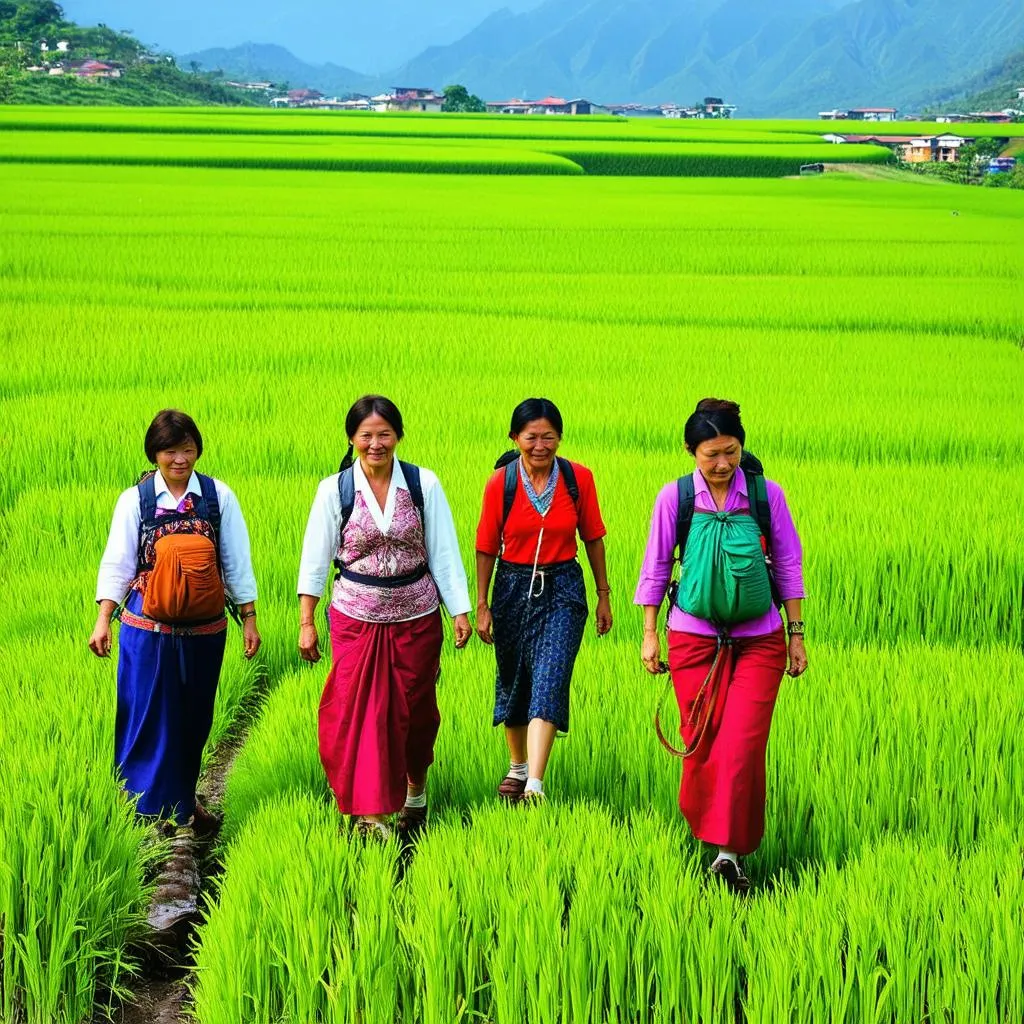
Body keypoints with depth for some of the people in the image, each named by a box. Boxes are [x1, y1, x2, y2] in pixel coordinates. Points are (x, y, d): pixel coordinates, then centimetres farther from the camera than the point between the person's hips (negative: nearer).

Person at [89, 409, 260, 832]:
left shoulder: (219, 496, 1)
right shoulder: (134, 500, -2)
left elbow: (237, 561, 4)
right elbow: (117, 563, -2)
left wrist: (249, 619, 4)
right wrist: (103, 620, -9)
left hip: (205, 630, 2)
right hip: (148, 630, -2)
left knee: (195, 719, 12)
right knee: (149, 718, -1)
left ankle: (183, 800, 29)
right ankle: (148, 810, 11)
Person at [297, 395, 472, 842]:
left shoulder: (424, 484, -4)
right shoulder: (334, 490, -5)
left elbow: (444, 552, -1)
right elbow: (314, 558, 0)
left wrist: (460, 611, -4)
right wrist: (306, 621, -2)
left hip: (416, 616, 1)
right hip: (356, 619, -1)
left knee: (416, 710, 12)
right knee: (361, 712, -3)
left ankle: (416, 793, 35)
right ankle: (369, 811, 6)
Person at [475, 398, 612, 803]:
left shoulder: (578, 478, -6)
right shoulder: (500, 483, -8)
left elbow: (593, 538, 4)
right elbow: (486, 547, 0)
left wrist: (604, 595, 9)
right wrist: (482, 605, 1)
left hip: (562, 590, -1)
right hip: (514, 587, 1)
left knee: (549, 682, -14)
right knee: (512, 679, 15)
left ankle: (534, 785, -20)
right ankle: (517, 767, 36)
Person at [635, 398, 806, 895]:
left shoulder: (767, 494, -2)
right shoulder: (675, 497, -3)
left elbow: (788, 566, 7)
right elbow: (655, 567, 6)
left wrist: (796, 633, 8)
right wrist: (649, 634, 6)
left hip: (759, 640, 0)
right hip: (694, 638, 0)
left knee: (743, 743, -10)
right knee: (700, 742, 4)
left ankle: (730, 849, -8)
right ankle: (701, 826, 27)